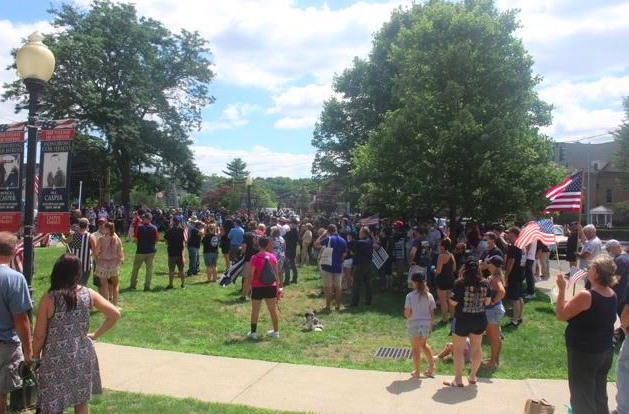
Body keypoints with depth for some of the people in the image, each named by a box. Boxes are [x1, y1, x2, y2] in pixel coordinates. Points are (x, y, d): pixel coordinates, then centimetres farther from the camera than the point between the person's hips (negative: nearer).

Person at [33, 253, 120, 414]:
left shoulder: (48, 299, -14)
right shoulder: (88, 294, -6)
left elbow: (39, 336, -9)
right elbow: (115, 314, -3)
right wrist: (96, 334, 6)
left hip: (56, 361, -3)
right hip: (82, 356, 3)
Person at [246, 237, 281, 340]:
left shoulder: (255, 258, -12)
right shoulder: (272, 257, 0)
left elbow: (251, 274, -12)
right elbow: (276, 273, 4)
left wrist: (249, 285, 1)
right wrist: (277, 285, 12)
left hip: (258, 287, -4)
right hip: (271, 286, 4)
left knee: (255, 310, 8)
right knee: (273, 309, 12)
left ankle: (253, 332, 14)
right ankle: (276, 331, 21)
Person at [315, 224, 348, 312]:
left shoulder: (328, 239, -13)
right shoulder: (343, 240, 3)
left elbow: (316, 244, -8)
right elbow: (344, 254, 8)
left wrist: (322, 235, -2)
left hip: (328, 266, -4)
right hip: (338, 266, 4)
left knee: (328, 287, 1)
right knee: (338, 287, 12)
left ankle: (328, 307, 5)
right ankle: (338, 306, 17)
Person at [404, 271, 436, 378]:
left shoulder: (410, 296, -14)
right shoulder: (429, 296, -3)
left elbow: (407, 313, -15)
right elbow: (432, 313, 2)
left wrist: (407, 315, 8)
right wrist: (431, 325, 13)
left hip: (414, 325, -4)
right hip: (426, 324, 4)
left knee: (415, 349, 9)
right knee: (424, 344, 27)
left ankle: (417, 372, 18)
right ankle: (432, 365, 26)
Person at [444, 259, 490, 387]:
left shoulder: (460, 283, -16)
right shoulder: (485, 284, -4)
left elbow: (453, 302, -15)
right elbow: (487, 302, 3)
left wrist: (452, 295, 4)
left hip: (462, 320, -4)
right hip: (480, 320, 5)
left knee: (458, 349, 7)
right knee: (477, 348, 19)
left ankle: (458, 380, 11)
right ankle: (473, 377, 30)